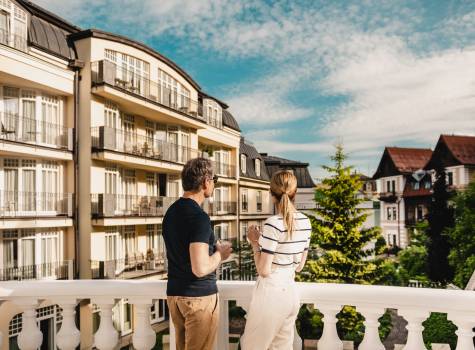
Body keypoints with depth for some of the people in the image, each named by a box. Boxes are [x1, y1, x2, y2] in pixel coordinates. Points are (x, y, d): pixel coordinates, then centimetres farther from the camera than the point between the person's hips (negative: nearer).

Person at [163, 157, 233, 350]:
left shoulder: (171, 211, 7)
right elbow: (200, 268, -25)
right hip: (199, 296, -8)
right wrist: (219, 253, -8)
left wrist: (212, 248, 15)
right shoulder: (199, 217, -20)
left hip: (174, 293, 8)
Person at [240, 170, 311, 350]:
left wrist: (255, 243, -5)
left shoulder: (273, 224, -19)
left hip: (271, 293, -7)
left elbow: (264, 271, -18)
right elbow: (299, 266, 11)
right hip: (291, 291, 7)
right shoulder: (305, 222, 1)